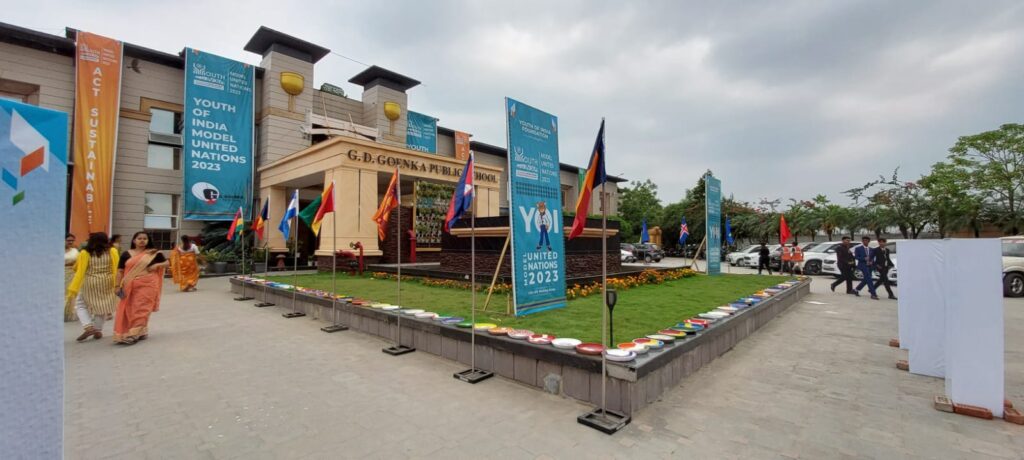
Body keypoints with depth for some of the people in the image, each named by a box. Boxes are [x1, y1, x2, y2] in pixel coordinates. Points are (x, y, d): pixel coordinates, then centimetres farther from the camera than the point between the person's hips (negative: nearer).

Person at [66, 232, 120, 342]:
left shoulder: (85, 253, -6)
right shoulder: (112, 251, -4)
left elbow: (80, 272, -9)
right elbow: (116, 269, -6)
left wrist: (73, 289, -5)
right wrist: (117, 285, -1)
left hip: (89, 284, -1)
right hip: (107, 283, 2)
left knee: (80, 304, 16)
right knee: (102, 307, 15)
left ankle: (89, 327, -2)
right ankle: (98, 331, 17)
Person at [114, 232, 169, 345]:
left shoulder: (153, 253, 3)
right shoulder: (127, 254, 5)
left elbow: (167, 262, 11)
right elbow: (120, 271, 6)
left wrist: (157, 265, -9)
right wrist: (118, 286, -1)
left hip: (147, 285, -3)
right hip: (130, 286, 3)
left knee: (141, 309, -6)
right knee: (129, 310, 8)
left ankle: (134, 334, -3)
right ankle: (140, 332, 22)